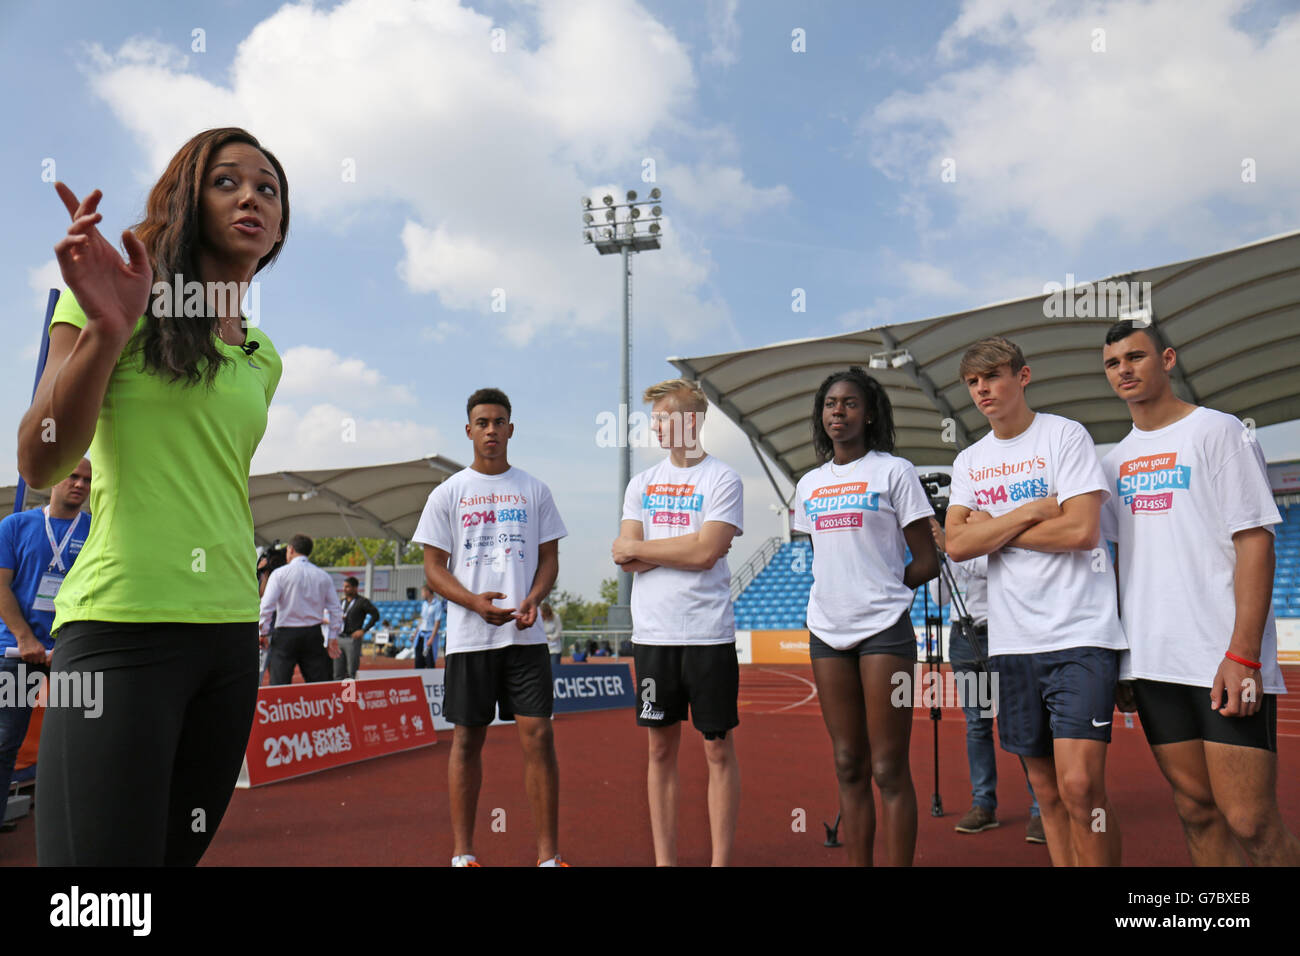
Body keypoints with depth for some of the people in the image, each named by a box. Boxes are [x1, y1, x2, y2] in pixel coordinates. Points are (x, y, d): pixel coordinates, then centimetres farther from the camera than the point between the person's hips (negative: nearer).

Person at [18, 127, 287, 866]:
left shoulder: (264, 358, 15)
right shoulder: (122, 299, -1)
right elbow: (40, 466, -9)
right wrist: (106, 329, -22)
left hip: (232, 634, 6)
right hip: (122, 627, -5)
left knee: (180, 851, 10)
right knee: (103, 872, -8)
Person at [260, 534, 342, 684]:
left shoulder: (280, 574, -2)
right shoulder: (324, 576, 8)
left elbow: (266, 606, -8)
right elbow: (335, 610, 7)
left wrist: (264, 633, 2)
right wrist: (332, 638, 13)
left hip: (286, 634, -3)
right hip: (314, 634, 3)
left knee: (279, 685, -1)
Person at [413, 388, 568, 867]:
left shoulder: (534, 490, 9)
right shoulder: (447, 494, 6)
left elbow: (549, 557, 10)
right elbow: (433, 567, 3)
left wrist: (533, 599, -10)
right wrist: (475, 602, -15)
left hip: (526, 634, 1)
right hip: (468, 636, 0)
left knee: (537, 735, -4)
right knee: (467, 738, 7)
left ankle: (548, 854, 5)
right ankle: (462, 852, 18)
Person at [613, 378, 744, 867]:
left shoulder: (722, 479, -2)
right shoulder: (641, 483, 12)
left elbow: (705, 552, -15)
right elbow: (625, 559, 3)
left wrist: (639, 548, -5)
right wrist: (682, 551, -9)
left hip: (708, 634, -4)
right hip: (652, 634, 4)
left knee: (718, 748, 4)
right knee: (661, 747, 10)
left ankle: (721, 859, 15)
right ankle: (664, 859, 21)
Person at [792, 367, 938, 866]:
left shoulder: (894, 472, -1)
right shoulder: (808, 484, 13)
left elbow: (926, 563, -1)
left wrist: (876, 593, -1)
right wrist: (836, 597, 5)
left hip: (883, 630, -5)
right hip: (827, 633, 5)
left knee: (889, 768, -3)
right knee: (848, 767, 10)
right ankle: (857, 864, 19)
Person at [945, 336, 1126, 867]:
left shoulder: (1064, 435, -2)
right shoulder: (968, 461, 13)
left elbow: (1081, 529, -13)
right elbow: (956, 544, 1)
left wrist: (994, 530, -4)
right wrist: (1030, 511, -8)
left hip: (1079, 634, -5)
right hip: (1013, 641, 5)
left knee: (1080, 785, -14)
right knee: (1047, 788, 11)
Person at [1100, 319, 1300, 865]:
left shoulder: (1217, 431, -1)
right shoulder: (1115, 461, 15)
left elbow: (1255, 540, -8)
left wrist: (1243, 654, -16)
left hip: (1225, 661, -5)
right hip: (1151, 661, 5)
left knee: (1250, 821, -6)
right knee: (1196, 810, 9)